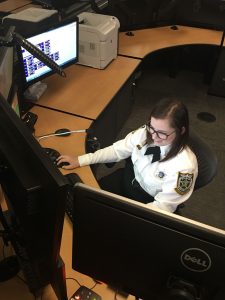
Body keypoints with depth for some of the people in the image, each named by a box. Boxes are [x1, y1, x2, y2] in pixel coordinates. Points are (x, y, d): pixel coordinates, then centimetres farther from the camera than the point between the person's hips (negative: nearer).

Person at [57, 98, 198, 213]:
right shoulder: (146, 132, -16)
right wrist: (80, 160, -8)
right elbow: (118, 150, -4)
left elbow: (163, 207, -24)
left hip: (148, 206, -5)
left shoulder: (184, 166, -30)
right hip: (126, 182, 5)